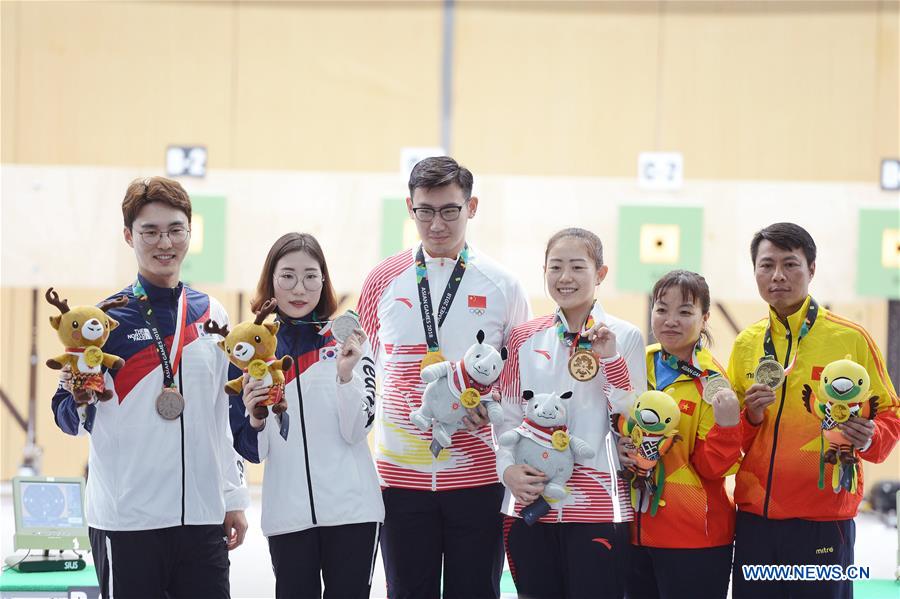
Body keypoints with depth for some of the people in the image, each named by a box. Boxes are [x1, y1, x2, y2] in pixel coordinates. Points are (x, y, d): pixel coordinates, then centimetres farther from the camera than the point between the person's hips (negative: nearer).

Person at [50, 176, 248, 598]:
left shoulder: (212, 315, 10)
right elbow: (70, 420, -3)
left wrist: (234, 498, 15)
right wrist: (81, 400, -24)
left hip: (203, 516, 4)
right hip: (127, 518, -4)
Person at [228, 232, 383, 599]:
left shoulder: (348, 341, 1)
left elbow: (356, 430, -6)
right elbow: (251, 451, 7)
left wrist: (346, 373, -20)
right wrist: (254, 418, -14)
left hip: (352, 510, -1)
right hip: (288, 515, 1)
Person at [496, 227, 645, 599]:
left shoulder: (624, 337, 1)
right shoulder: (525, 339, 9)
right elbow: (509, 418, 11)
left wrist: (610, 359, -15)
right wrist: (508, 469, -5)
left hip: (597, 506, -3)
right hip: (530, 502, 3)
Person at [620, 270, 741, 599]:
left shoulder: (713, 382, -8)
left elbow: (711, 467, -10)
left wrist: (727, 425, -26)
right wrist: (617, 449, -5)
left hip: (693, 538, -5)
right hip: (636, 529, 5)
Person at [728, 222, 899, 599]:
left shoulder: (851, 339, -2)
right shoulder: (746, 344, 10)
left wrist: (869, 438, -17)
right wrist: (750, 416, -6)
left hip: (823, 516, -4)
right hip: (755, 516, 4)